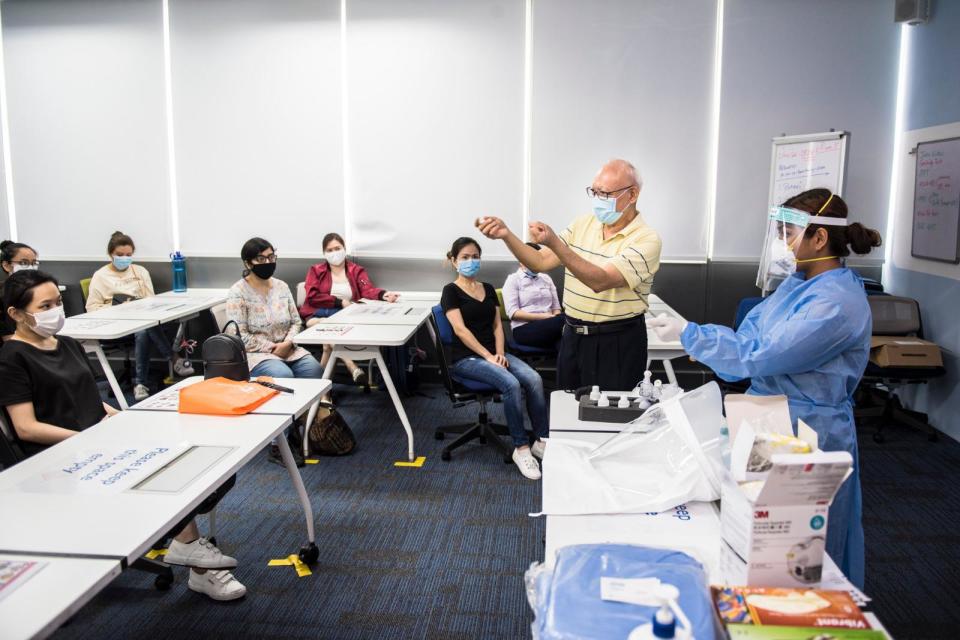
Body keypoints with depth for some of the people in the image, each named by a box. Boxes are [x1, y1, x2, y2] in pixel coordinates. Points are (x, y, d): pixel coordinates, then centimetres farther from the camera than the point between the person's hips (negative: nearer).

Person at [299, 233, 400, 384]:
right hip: (319, 315, 0)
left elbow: (368, 290, -5)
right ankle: (352, 367, -48)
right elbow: (312, 297, -3)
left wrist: (383, 294, -29)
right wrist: (340, 302, -12)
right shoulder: (316, 271, 12)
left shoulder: (356, 270, 14)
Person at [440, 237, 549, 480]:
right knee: (511, 384, -31)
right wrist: (488, 356, -19)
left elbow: (497, 325, 12)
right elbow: (460, 329, -12)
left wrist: (499, 353, -6)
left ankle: (541, 440, -14)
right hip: (466, 358, -6)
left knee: (534, 379, -21)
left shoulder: (488, 289, 16)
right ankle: (521, 448, -20)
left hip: (493, 353, 6)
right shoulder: (451, 291, -2)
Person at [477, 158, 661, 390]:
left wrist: (555, 243, -35)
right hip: (573, 336, 6)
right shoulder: (583, 224, 5)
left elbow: (600, 281, -27)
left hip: (617, 344, -5)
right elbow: (540, 263, 3)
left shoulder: (646, 239, -15)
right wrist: (506, 235, -12)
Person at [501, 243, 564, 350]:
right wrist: (542, 316, -15)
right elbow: (513, 313, -5)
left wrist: (555, 318, -8)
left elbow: (556, 306, 17)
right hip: (525, 328, -5)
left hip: (548, 326, 5)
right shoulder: (513, 279, 5)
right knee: (562, 320, -34)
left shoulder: (546, 278, 21)